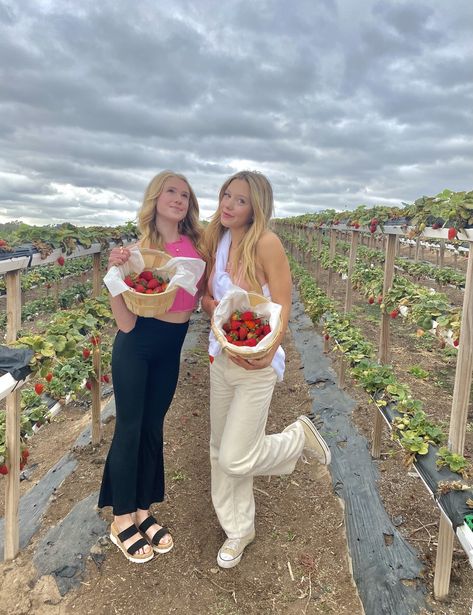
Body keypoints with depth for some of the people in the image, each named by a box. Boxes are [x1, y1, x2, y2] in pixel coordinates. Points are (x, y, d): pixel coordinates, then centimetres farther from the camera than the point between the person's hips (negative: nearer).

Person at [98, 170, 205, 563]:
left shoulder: (196, 244, -3)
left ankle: (143, 510, 34)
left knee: (153, 428, 16)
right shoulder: (140, 249, -15)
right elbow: (126, 322, -18)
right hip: (136, 347, -4)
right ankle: (122, 520, 26)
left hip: (171, 347, 5)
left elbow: (201, 294, 5)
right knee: (129, 429, 6)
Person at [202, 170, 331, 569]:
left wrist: (267, 353, -28)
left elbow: (282, 308, -15)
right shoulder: (217, 241, 5)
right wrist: (212, 305, -12)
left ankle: (299, 436, 23)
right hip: (221, 358, 7)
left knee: (235, 459, -4)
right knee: (221, 451, 16)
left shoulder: (266, 243, -16)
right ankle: (238, 529, 38)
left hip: (256, 364, -7)